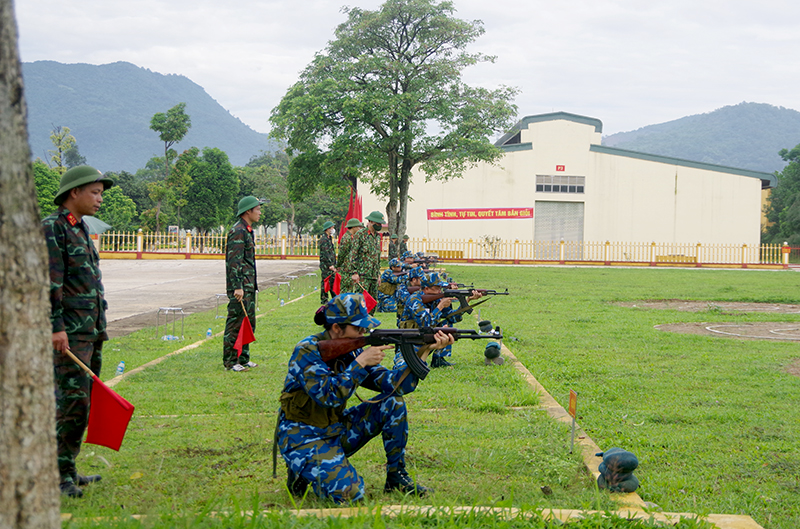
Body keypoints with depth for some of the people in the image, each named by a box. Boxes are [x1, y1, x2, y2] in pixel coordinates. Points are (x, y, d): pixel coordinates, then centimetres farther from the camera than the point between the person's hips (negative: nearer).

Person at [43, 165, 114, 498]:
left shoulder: (81, 230, 19)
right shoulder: (51, 228, -9)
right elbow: (49, 283, -16)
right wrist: (56, 327, -22)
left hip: (92, 330, 9)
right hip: (68, 333, -9)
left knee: (84, 401, 10)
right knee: (73, 400, -12)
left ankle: (67, 472, 17)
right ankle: (62, 476, -7)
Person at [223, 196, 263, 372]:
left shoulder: (248, 231, 17)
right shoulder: (238, 231, -15)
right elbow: (234, 261, -20)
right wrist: (237, 287, -24)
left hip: (249, 286, 10)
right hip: (240, 286, -10)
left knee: (249, 322, 14)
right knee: (236, 323, -6)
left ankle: (243, 358, 22)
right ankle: (230, 361, -1)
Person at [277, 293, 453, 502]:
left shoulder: (352, 351, 2)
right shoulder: (307, 351, -18)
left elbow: (394, 385, -4)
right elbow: (330, 396, -29)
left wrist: (424, 350, -14)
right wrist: (361, 362, -25)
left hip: (337, 430, 7)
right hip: (302, 438, -7)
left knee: (393, 402, -6)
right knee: (349, 493, -27)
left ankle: (396, 476, 4)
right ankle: (303, 474, 3)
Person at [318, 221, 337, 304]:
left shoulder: (329, 238, 16)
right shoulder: (323, 239, -14)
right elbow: (326, 253, -20)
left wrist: (334, 264, 20)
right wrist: (330, 265, -24)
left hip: (331, 264, 9)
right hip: (325, 264, -9)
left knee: (333, 281, 11)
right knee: (325, 281, -4)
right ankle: (323, 299, 1)